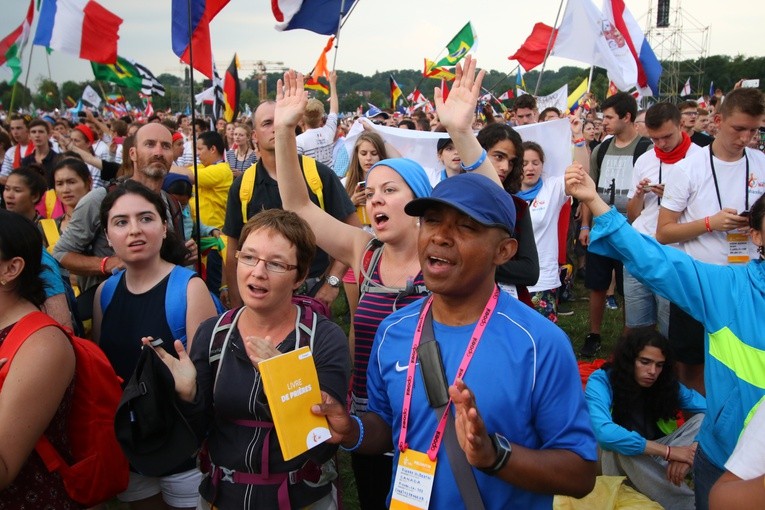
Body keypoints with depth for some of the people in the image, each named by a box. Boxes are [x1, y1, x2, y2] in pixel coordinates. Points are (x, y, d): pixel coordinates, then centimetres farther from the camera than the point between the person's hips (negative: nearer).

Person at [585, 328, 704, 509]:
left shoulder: (667, 383, -10)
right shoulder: (601, 382, -23)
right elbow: (603, 433, -40)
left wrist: (691, 450, -34)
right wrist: (668, 451, -40)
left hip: (653, 458, 4)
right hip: (615, 462, -4)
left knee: (702, 420, -15)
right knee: (620, 446, -38)